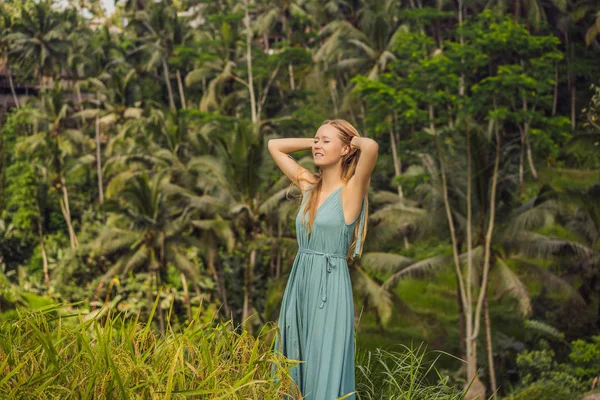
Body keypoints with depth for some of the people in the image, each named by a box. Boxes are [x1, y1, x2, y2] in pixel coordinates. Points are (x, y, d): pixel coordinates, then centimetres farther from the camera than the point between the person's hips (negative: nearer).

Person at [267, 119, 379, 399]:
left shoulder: (351, 190, -9)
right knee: (293, 368, 12)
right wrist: (315, 141, 13)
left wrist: (356, 140, -6)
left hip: (330, 286, -7)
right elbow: (274, 145, 21)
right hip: (299, 284, 7)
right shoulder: (309, 185, 10)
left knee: (325, 371, -1)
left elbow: (371, 147, -27)